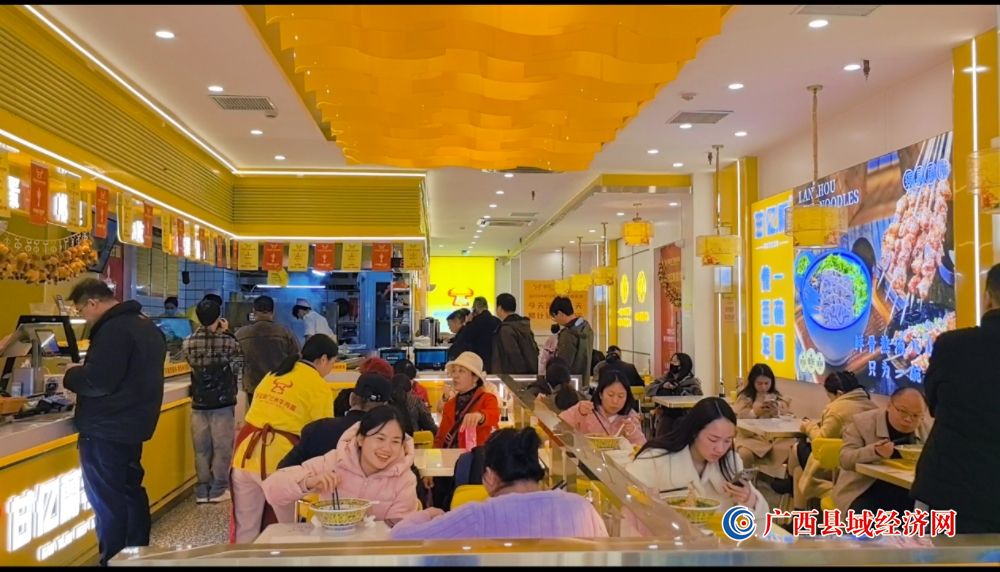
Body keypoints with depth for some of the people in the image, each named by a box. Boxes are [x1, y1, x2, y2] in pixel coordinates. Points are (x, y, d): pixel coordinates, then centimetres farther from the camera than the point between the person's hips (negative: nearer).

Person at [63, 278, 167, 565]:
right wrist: (83, 371, 16)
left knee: (108, 502, -2)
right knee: (130, 493, 18)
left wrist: (72, 375, -7)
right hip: (130, 425, 10)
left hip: (106, 431, -10)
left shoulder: (114, 329, -20)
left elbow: (98, 381, -26)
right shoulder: (145, 325, 13)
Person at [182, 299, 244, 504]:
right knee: (222, 447, 6)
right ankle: (218, 489, 9)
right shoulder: (227, 341, -14)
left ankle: (202, 490, 15)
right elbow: (238, 362, 4)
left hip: (199, 403, 3)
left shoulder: (189, 343, -5)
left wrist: (200, 331, 14)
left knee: (201, 448, 10)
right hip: (223, 402, -3)